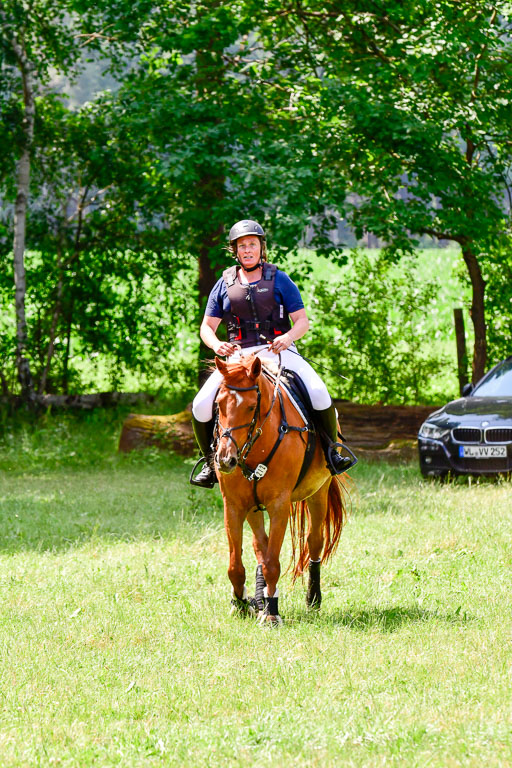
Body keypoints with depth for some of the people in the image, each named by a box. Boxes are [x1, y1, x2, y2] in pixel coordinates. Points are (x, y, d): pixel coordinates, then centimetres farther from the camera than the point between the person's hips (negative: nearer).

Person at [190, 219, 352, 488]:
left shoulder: (279, 280, 7)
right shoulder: (225, 284, 12)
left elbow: (303, 322, 5)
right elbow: (207, 327, 13)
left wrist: (288, 337, -18)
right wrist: (216, 345, -11)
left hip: (279, 352, -1)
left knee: (319, 394, -27)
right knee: (202, 406, -20)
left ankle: (331, 451, -2)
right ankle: (211, 463, 4)